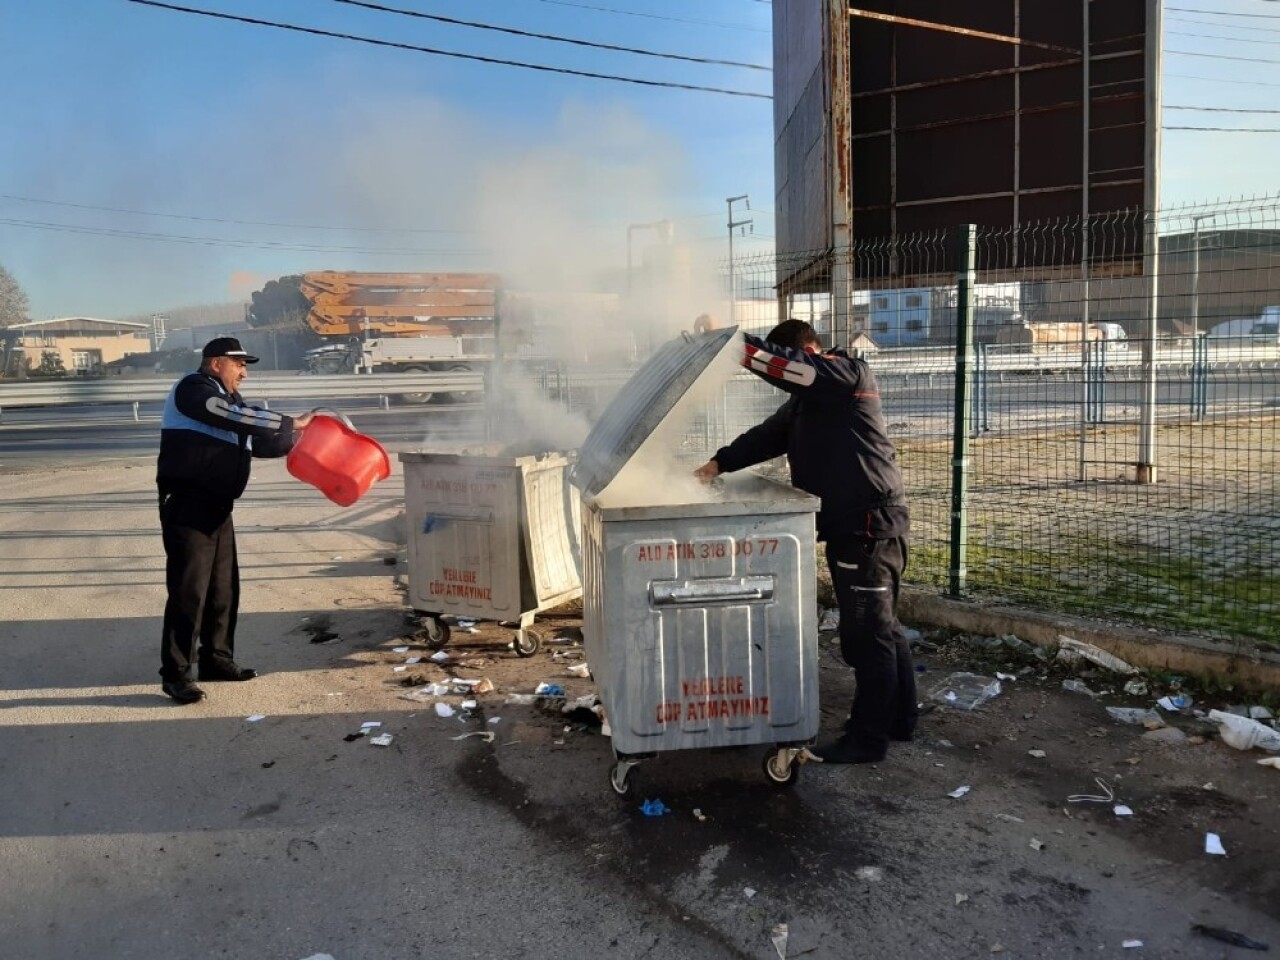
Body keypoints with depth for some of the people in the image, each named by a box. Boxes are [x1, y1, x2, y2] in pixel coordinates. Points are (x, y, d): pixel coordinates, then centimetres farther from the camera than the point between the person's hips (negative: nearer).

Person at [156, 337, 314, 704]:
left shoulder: (228, 398, 19)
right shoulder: (192, 389, -10)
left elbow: (257, 441, 20)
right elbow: (240, 418, -23)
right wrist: (291, 423, -18)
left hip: (217, 506, 9)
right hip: (187, 507, -9)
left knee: (223, 587, 13)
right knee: (189, 590, -8)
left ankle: (216, 659, 25)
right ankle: (175, 673, -1)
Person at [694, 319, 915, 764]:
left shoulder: (849, 373, -11)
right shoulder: (807, 399, 19)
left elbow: (786, 365, -24)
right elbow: (768, 435, 17)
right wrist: (720, 462, 7)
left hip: (869, 524, -10)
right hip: (850, 526, 10)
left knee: (868, 633, -4)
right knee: (882, 627, 18)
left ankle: (869, 737, 5)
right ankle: (899, 717, 31)